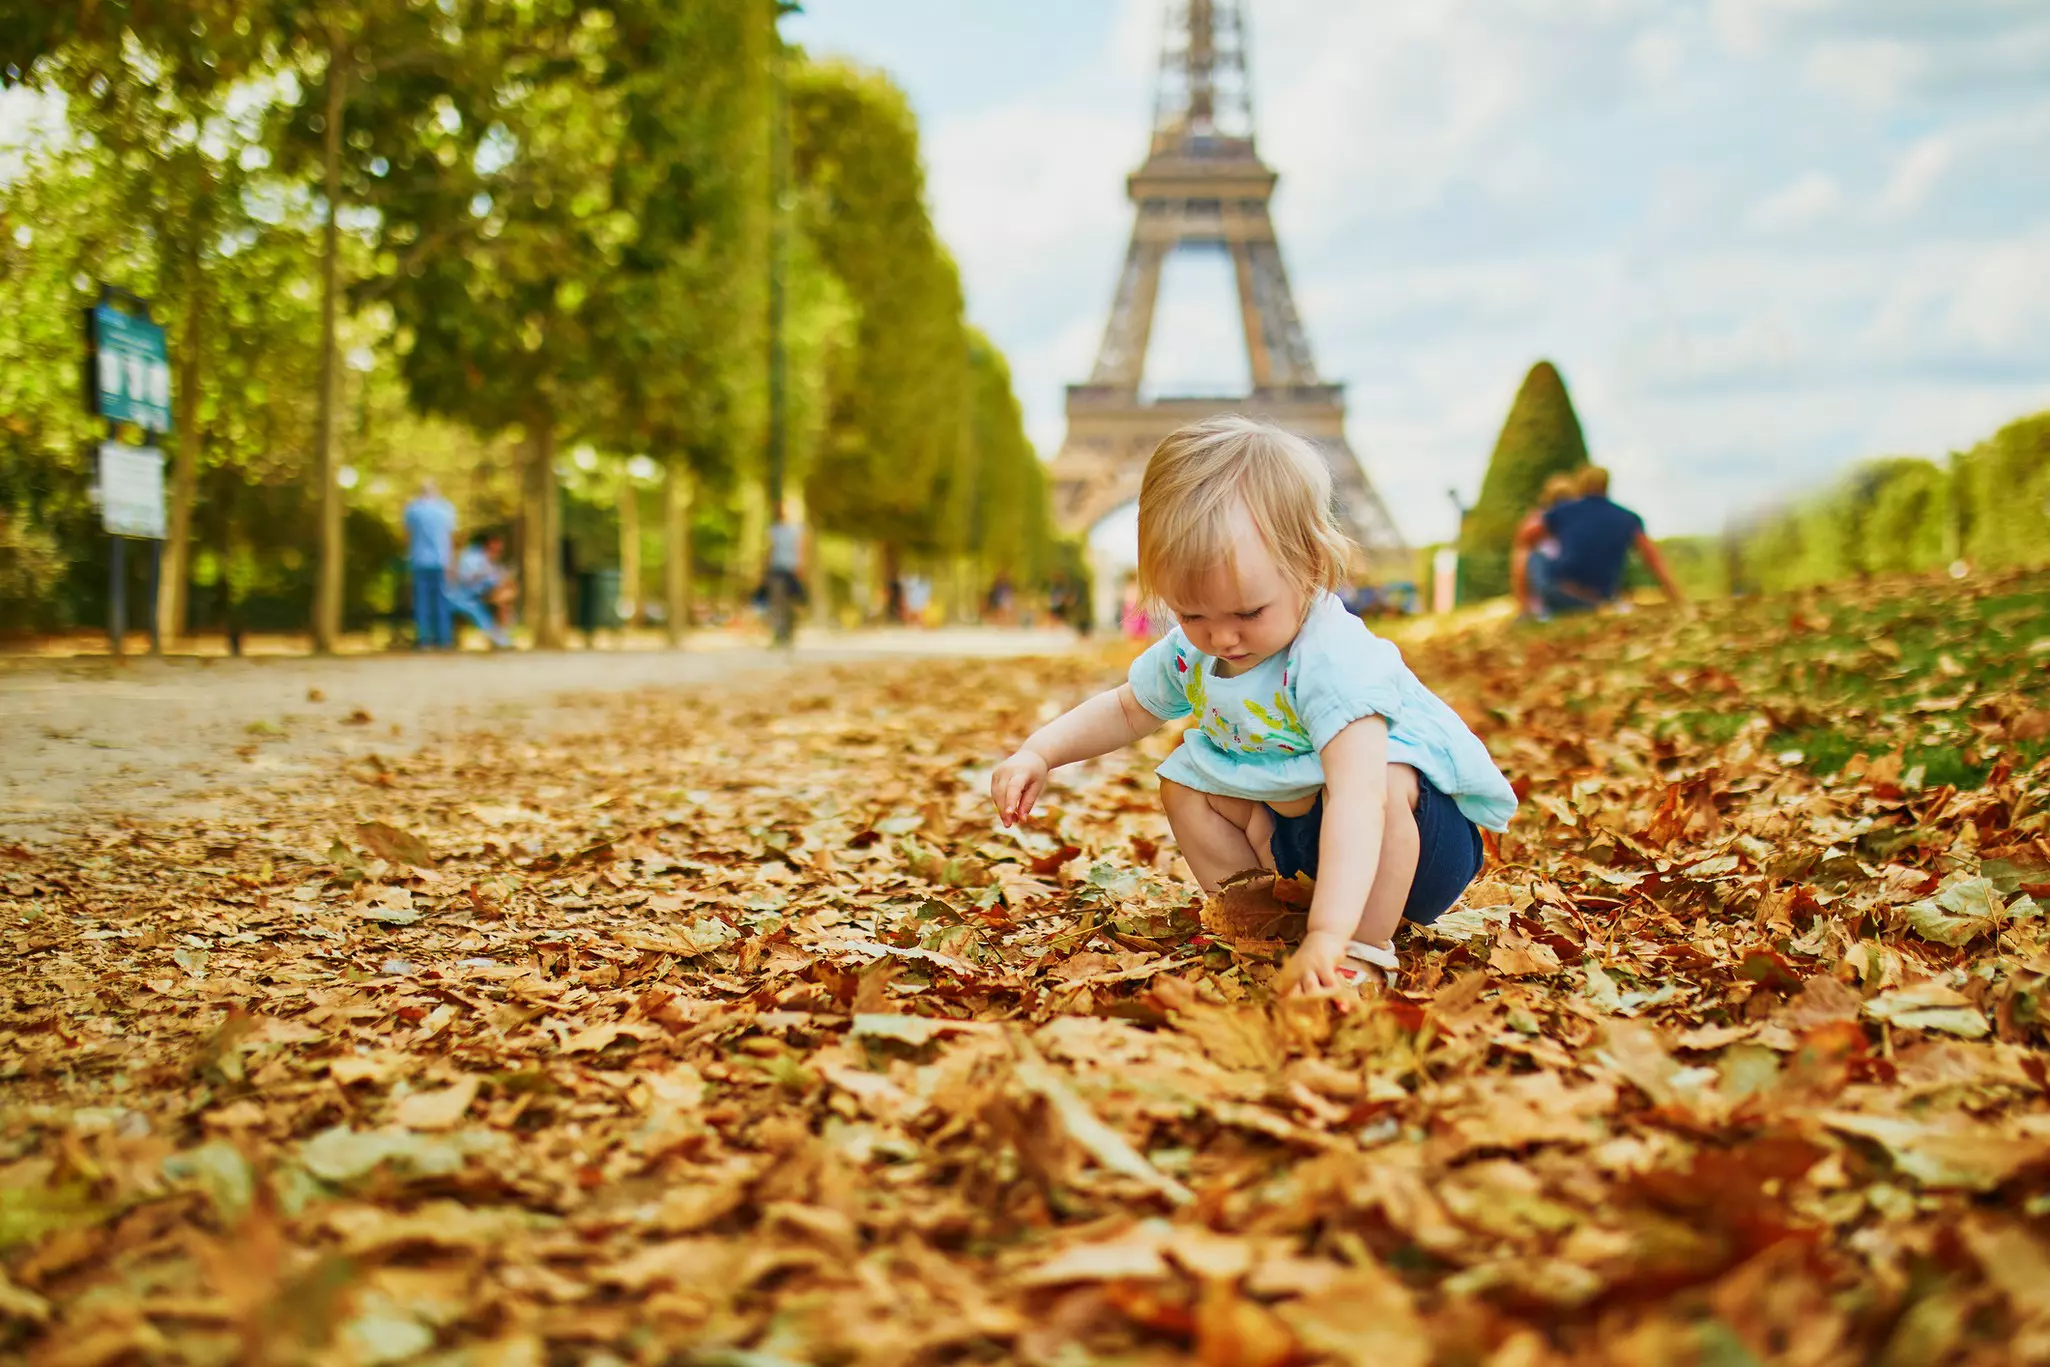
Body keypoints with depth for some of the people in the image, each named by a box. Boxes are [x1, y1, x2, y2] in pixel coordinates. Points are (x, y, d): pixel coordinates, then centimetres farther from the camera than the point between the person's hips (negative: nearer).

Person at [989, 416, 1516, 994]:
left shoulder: (1334, 657, -37)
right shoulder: (1189, 652, -10)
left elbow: (1359, 796, -49)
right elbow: (1126, 709, 13)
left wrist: (1328, 935, -59)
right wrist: (1039, 753, -3)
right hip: (1294, 821, 8)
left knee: (1385, 782, -38)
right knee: (1184, 781, 1)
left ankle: (1367, 949, -23)